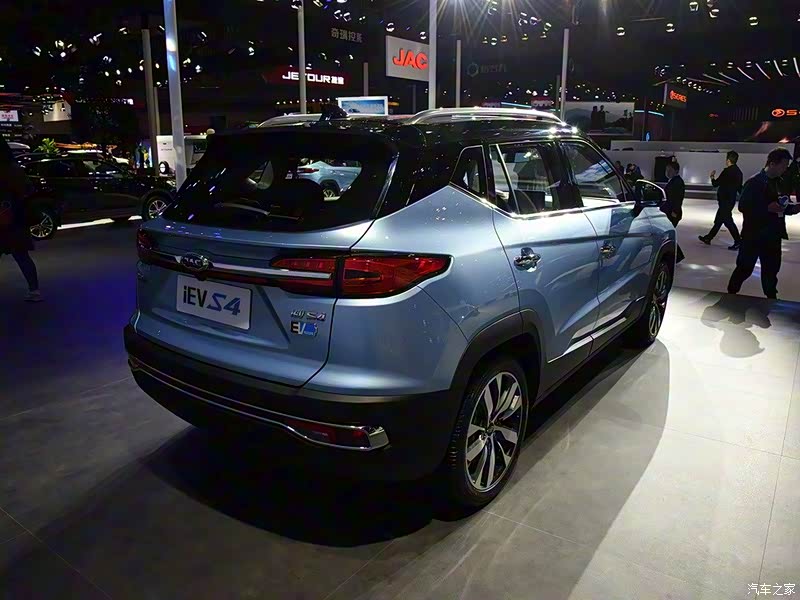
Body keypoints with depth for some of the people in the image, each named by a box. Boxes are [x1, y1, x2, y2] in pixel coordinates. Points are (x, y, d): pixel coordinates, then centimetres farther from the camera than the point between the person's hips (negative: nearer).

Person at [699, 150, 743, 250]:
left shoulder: (727, 171, -18)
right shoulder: (738, 172, 9)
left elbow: (715, 184, -13)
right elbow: (740, 188, 14)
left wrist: (712, 177, 6)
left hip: (725, 200, -9)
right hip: (731, 199, 9)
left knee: (728, 221, -6)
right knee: (718, 220, 16)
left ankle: (738, 241, -6)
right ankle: (708, 238, 26)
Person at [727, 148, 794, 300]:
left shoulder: (779, 182, 10)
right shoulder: (754, 182, -12)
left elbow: (780, 206, 18)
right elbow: (743, 206, -17)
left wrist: (791, 208, -1)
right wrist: (768, 208, -23)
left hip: (773, 235, 7)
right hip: (754, 234, -6)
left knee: (772, 269, 13)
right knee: (745, 267, 2)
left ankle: (771, 298, 25)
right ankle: (731, 293, 17)